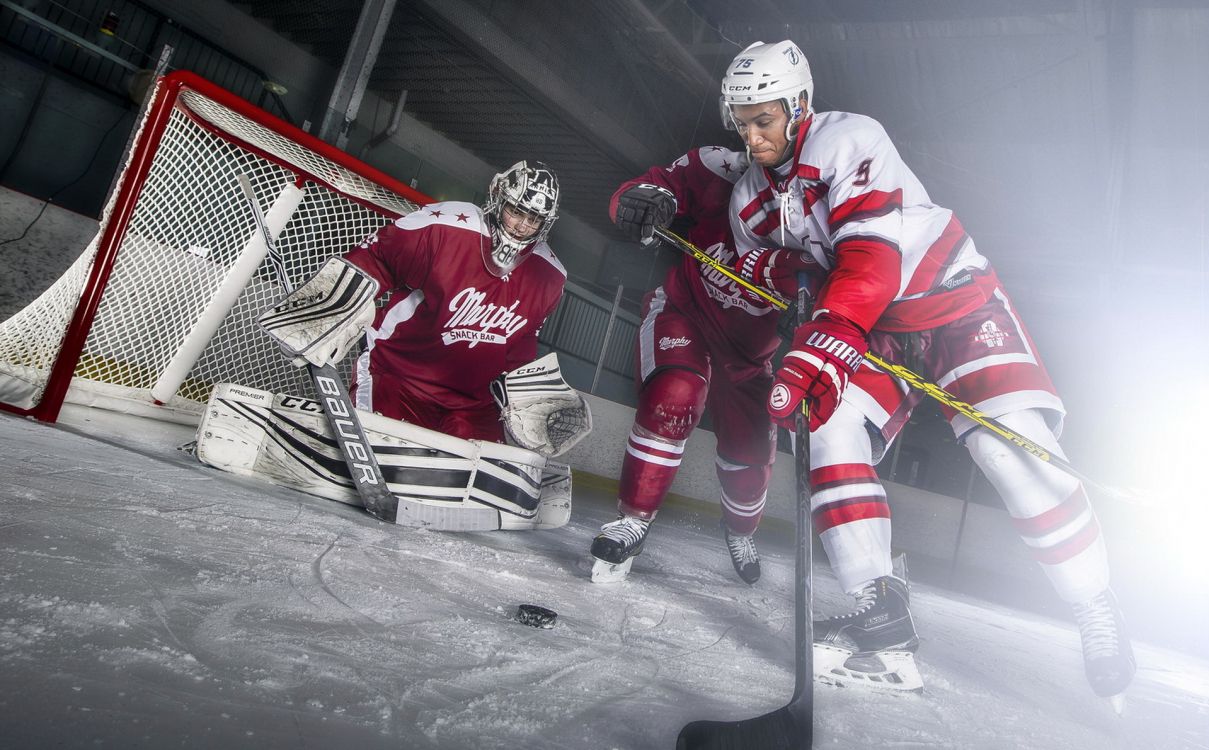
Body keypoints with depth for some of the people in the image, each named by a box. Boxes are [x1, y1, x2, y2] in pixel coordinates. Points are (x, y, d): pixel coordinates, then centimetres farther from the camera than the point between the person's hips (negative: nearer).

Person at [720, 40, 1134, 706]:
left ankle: (1100, 618, 3)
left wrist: (821, 349, -40)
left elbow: (872, 257, -30)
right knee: (833, 428, -19)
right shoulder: (748, 199, 5)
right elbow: (757, 279, 10)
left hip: (955, 297, -5)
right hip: (871, 328, 6)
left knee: (1014, 447, -18)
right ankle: (880, 611, -14)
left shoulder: (848, 139, -18)